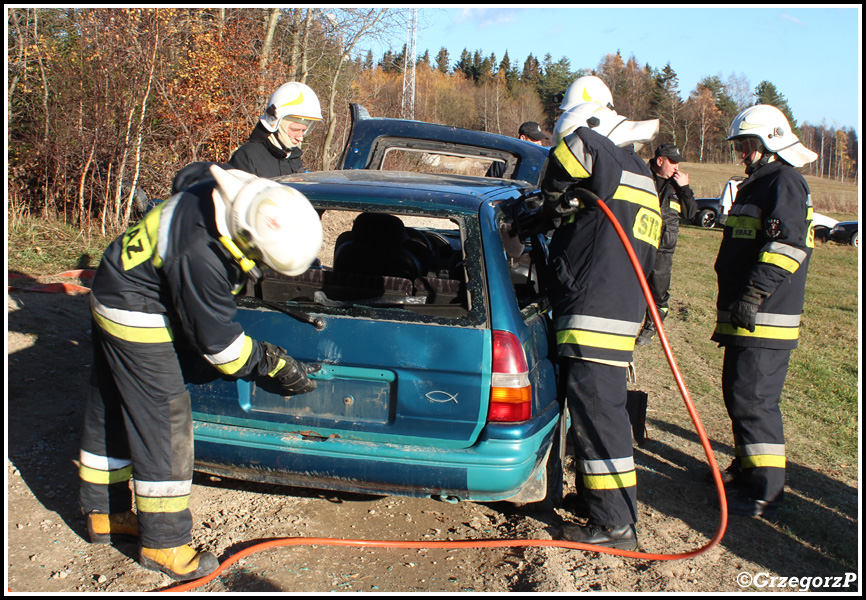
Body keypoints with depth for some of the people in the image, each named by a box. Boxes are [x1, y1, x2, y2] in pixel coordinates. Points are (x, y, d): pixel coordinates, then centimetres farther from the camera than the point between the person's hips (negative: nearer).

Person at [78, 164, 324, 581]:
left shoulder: (247, 198, -16)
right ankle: (163, 544, 7)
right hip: (137, 315, -9)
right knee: (163, 423, -5)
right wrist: (280, 368, -16)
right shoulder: (199, 257, -38)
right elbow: (218, 342, -26)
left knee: (112, 412, 19)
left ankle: (104, 513, 35)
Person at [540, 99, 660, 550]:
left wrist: (555, 191, -15)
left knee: (598, 419, -6)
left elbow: (582, 145, -31)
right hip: (618, 313, 11)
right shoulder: (636, 182, 21)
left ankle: (616, 526, 2)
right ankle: (592, 496, 35)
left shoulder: (618, 170, -10)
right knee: (593, 414, 20)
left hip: (595, 323, -11)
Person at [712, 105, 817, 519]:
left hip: (765, 319, -10)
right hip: (744, 315, 10)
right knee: (738, 393, 18)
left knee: (753, 399, -9)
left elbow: (788, 243, -24)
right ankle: (746, 467, 34)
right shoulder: (757, 185, 22)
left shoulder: (785, 182, -10)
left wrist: (755, 292, -30)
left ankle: (765, 493, -2)